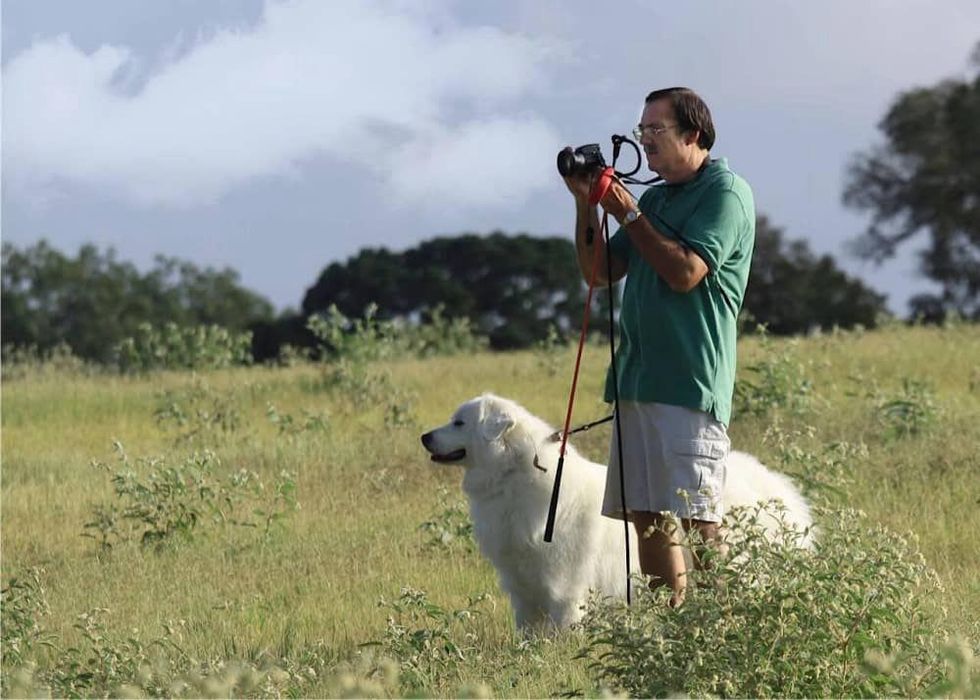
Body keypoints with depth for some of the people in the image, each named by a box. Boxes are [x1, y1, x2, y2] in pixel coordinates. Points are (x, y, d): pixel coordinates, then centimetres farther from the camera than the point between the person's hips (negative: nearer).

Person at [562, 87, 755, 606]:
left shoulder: (725, 194, -5)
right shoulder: (654, 198, 21)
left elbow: (685, 272, -16)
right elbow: (599, 271, 19)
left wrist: (629, 215, -9)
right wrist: (586, 203, 7)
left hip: (690, 383, -8)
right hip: (637, 382, 9)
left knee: (697, 518, -12)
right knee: (646, 516, 6)